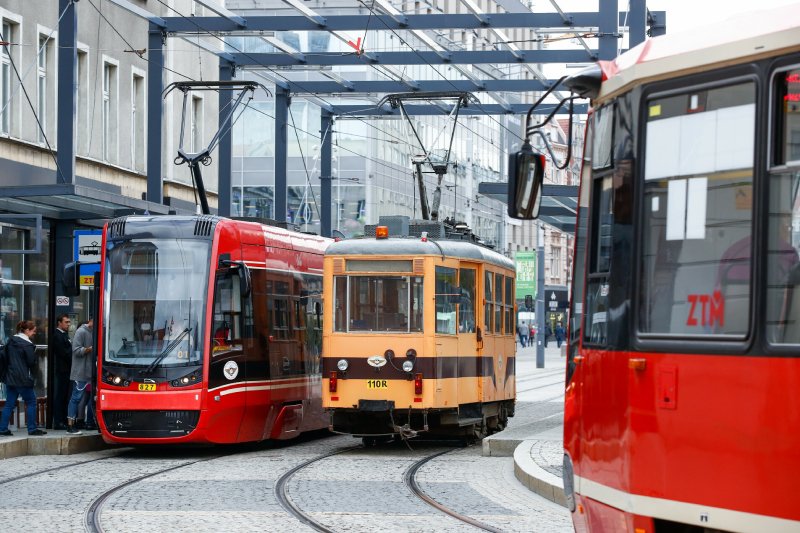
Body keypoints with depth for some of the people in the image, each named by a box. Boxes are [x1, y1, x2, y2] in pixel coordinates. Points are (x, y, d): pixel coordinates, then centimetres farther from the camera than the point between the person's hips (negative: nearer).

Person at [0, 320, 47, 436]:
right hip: (23, 379, -7)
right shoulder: (27, 344, -14)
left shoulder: (11, 341, 10)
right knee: (31, 402, 4)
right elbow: (32, 362, -12)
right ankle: (32, 428, 5)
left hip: (10, 377, 7)